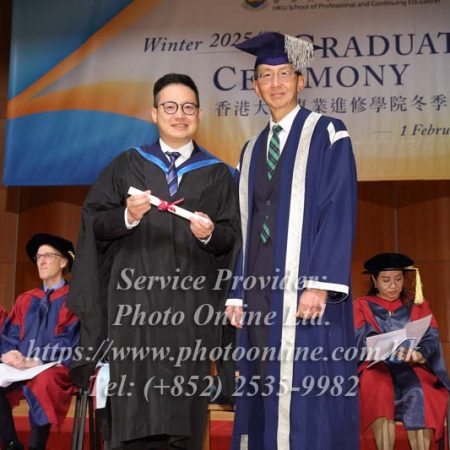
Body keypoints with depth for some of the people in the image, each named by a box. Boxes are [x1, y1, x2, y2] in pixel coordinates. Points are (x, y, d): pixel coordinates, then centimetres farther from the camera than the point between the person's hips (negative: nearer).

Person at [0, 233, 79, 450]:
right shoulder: (26, 300, 19)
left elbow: (69, 342, -7)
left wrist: (33, 362, -17)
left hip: (56, 368, -5)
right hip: (21, 367, 5)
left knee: (41, 383, -38)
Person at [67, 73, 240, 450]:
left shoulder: (217, 174, 10)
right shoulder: (128, 165, 10)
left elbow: (233, 236, 5)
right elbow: (94, 223, 4)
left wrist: (210, 234, -16)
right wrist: (128, 217, -14)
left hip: (192, 303, 0)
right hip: (136, 299, 0)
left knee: (184, 411, 0)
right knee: (136, 405, -1)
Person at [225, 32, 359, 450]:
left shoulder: (327, 135, 1)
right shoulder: (252, 150, 18)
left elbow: (339, 212, -8)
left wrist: (320, 283, -18)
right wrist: (237, 293, 10)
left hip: (306, 290, -5)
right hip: (260, 291, 6)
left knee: (308, 399, -3)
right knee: (263, 397, 7)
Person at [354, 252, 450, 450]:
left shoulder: (418, 305, 17)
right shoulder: (362, 305, 11)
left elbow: (431, 338, 2)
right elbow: (361, 340, -6)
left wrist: (419, 354, -23)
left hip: (411, 368, 1)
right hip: (376, 367, -1)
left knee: (418, 393, -33)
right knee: (380, 388, -36)